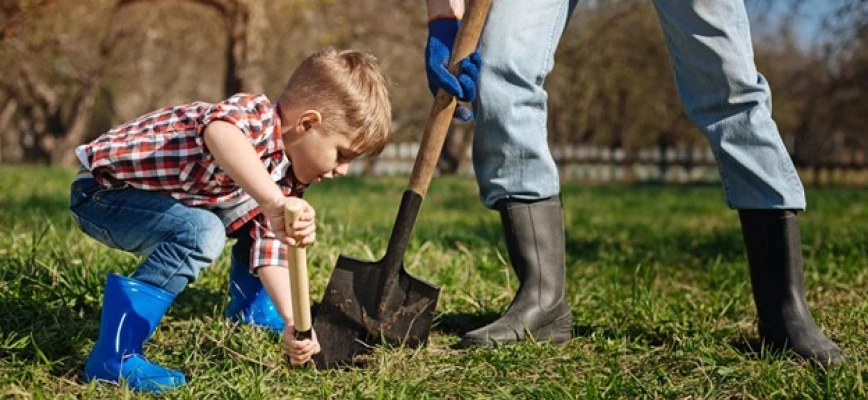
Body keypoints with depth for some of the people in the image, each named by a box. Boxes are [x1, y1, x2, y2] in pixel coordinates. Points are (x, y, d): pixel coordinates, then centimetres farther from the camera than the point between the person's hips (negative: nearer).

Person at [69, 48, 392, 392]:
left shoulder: (287, 177, 0)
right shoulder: (256, 115, -29)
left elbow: (272, 250, -2)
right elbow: (219, 133, -53)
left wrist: (293, 321, -14)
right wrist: (273, 202, -59)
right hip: (105, 188, -9)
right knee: (201, 232, -32)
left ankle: (251, 311, 30)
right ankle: (113, 356, -27)